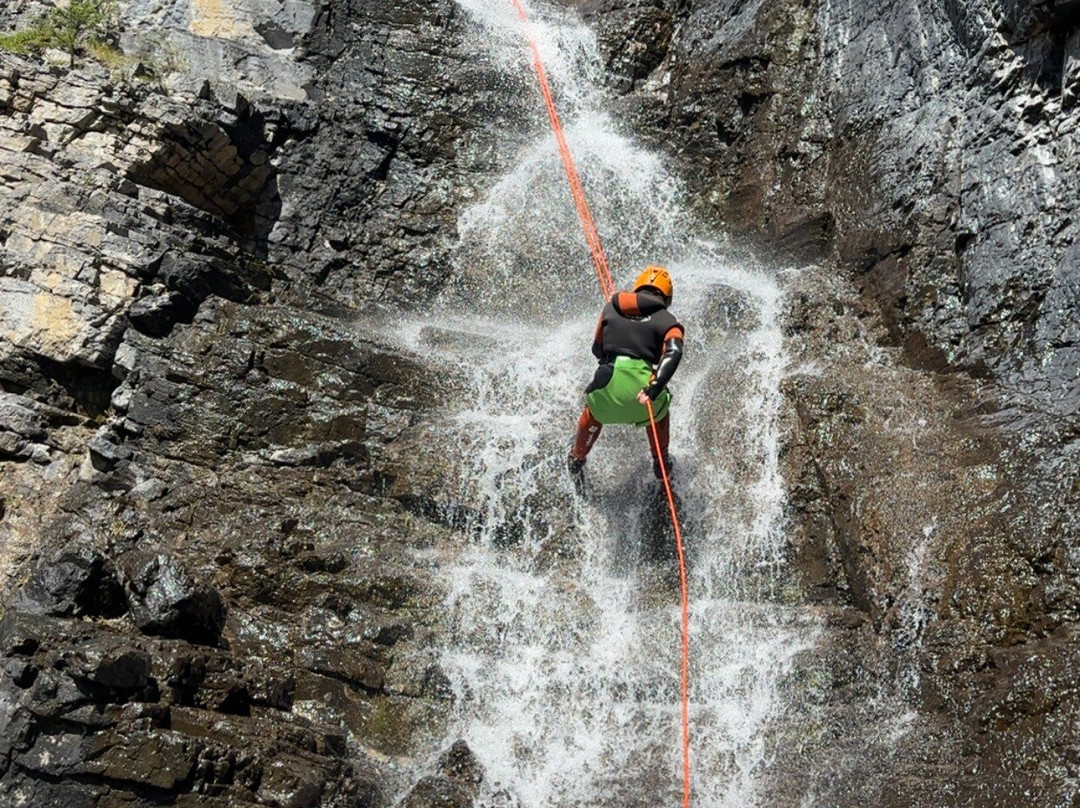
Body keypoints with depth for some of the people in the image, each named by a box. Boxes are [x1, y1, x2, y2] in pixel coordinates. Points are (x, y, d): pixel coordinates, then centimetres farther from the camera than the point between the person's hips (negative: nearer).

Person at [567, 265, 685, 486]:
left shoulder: (612, 306, 21)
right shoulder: (668, 321, 13)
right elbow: (673, 353, -9)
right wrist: (654, 388, -18)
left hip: (608, 383, 1)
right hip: (642, 384, -1)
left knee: (594, 411, 37)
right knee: (658, 410, 36)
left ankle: (577, 461, 49)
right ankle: (661, 464, 49)